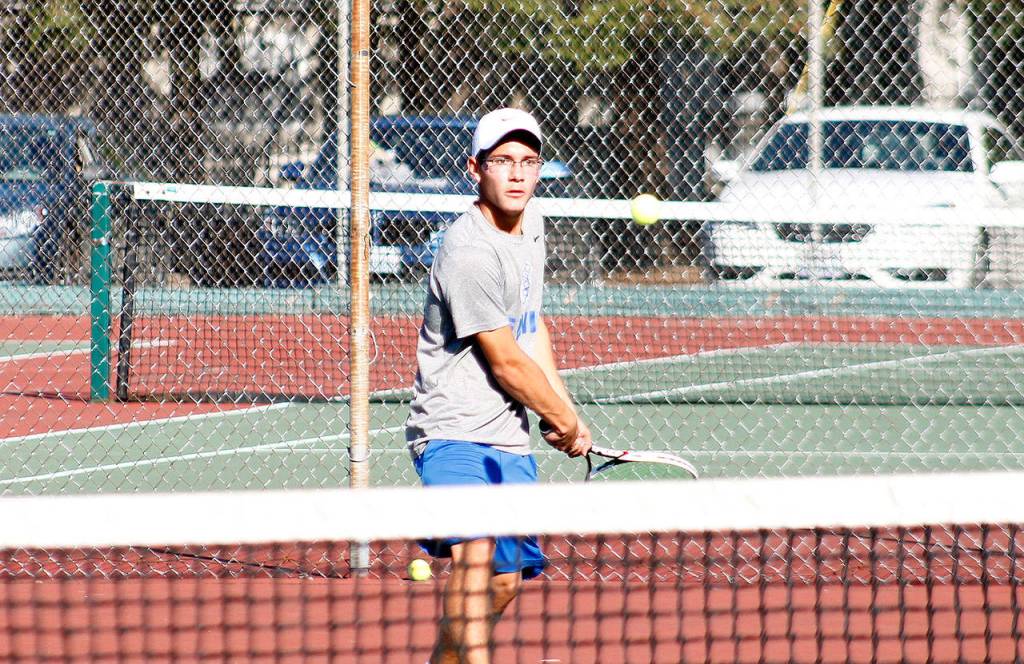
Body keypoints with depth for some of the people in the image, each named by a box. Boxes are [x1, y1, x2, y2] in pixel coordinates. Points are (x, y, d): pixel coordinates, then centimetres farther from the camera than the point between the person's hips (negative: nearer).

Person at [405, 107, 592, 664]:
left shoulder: (530, 224, 9)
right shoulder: (470, 252, -20)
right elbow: (507, 364, -16)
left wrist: (566, 411, 14)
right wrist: (566, 424, -3)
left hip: (510, 439, 9)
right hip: (454, 432, -9)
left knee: (506, 577, 14)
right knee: (475, 552, -30)